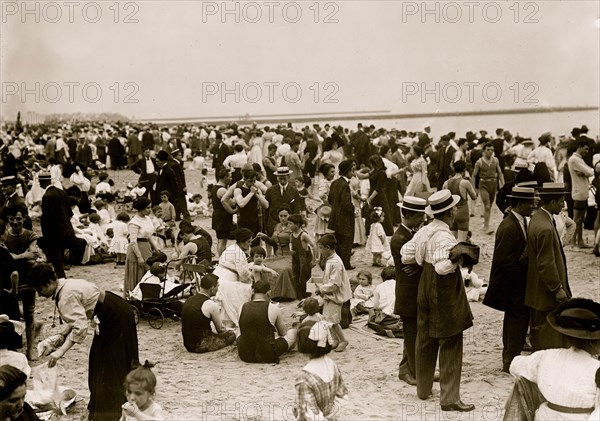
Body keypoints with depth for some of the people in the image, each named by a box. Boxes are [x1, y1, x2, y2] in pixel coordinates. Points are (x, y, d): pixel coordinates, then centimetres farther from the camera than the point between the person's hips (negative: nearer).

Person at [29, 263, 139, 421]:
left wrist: (61, 351, -33)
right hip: (113, 315, 10)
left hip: (115, 318, -10)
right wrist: (62, 336, 6)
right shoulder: (65, 286, 4)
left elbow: (81, 326, -33)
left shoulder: (67, 295, -25)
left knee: (110, 363, -2)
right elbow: (75, 317, 14)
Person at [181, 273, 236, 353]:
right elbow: (220, 329, -1)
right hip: (200, 346, -7)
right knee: (231, 335, 7)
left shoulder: (189, 299, 5)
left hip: (187, 344, 7)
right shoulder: (211, 305, -17)